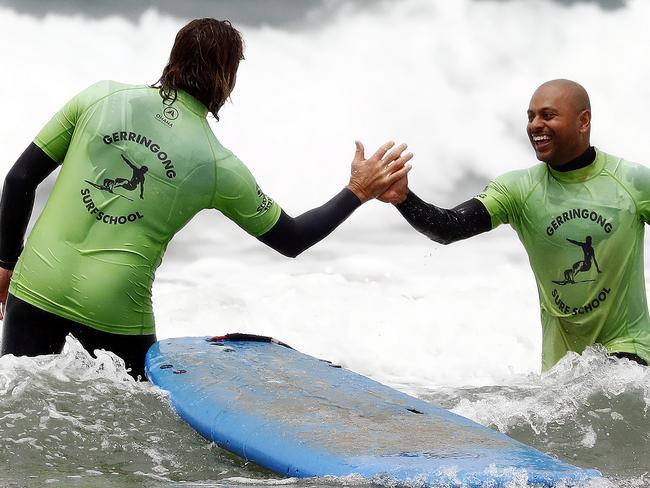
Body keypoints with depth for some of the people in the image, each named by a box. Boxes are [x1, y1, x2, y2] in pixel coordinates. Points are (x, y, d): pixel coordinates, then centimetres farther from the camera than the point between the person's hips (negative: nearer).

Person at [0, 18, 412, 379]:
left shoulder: (100, 98, 0)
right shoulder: (219, 166, -4)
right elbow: (290, 239, 9)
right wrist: (358, 193, 19)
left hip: (33, 288, 2)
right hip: (114, 310, -2)